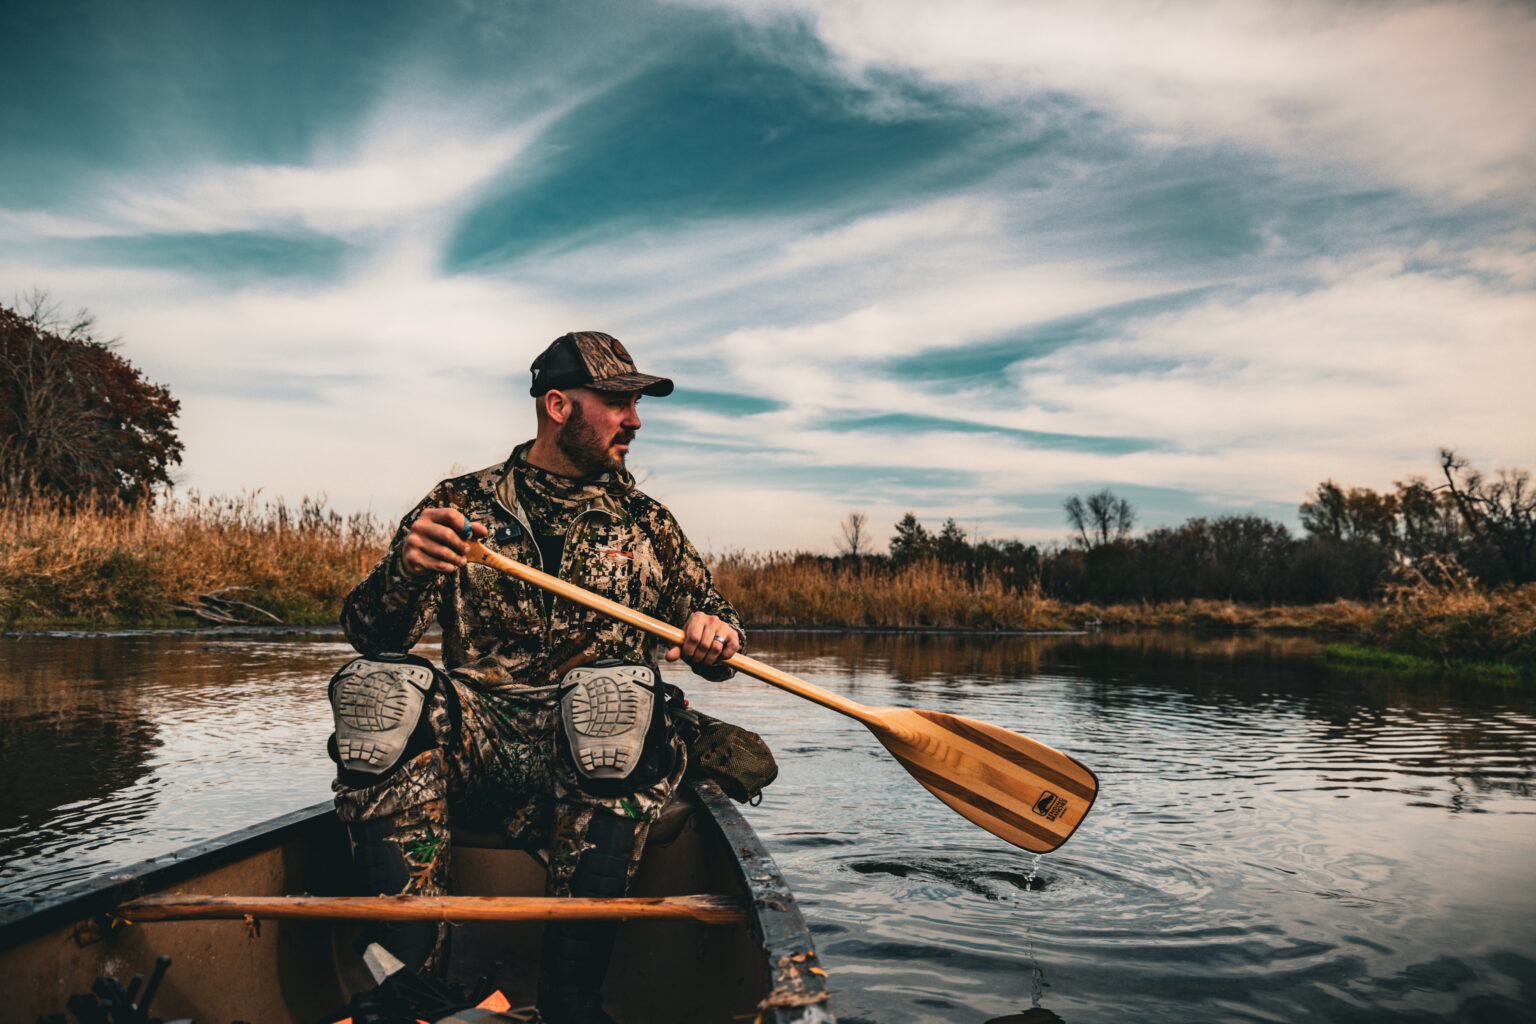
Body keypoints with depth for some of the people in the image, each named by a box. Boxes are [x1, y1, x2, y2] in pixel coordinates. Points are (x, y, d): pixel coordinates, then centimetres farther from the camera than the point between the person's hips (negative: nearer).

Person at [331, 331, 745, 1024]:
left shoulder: (644, 521, 16)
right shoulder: (461, 506, 10)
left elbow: (708, 611, 18)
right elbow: (367, 635, 3)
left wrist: (715, 633, -7)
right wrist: (405, 568, -20)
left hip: (595, 760, 0)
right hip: (476, 751, 0)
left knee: (617, 691, -32)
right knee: (379, 687, -26)